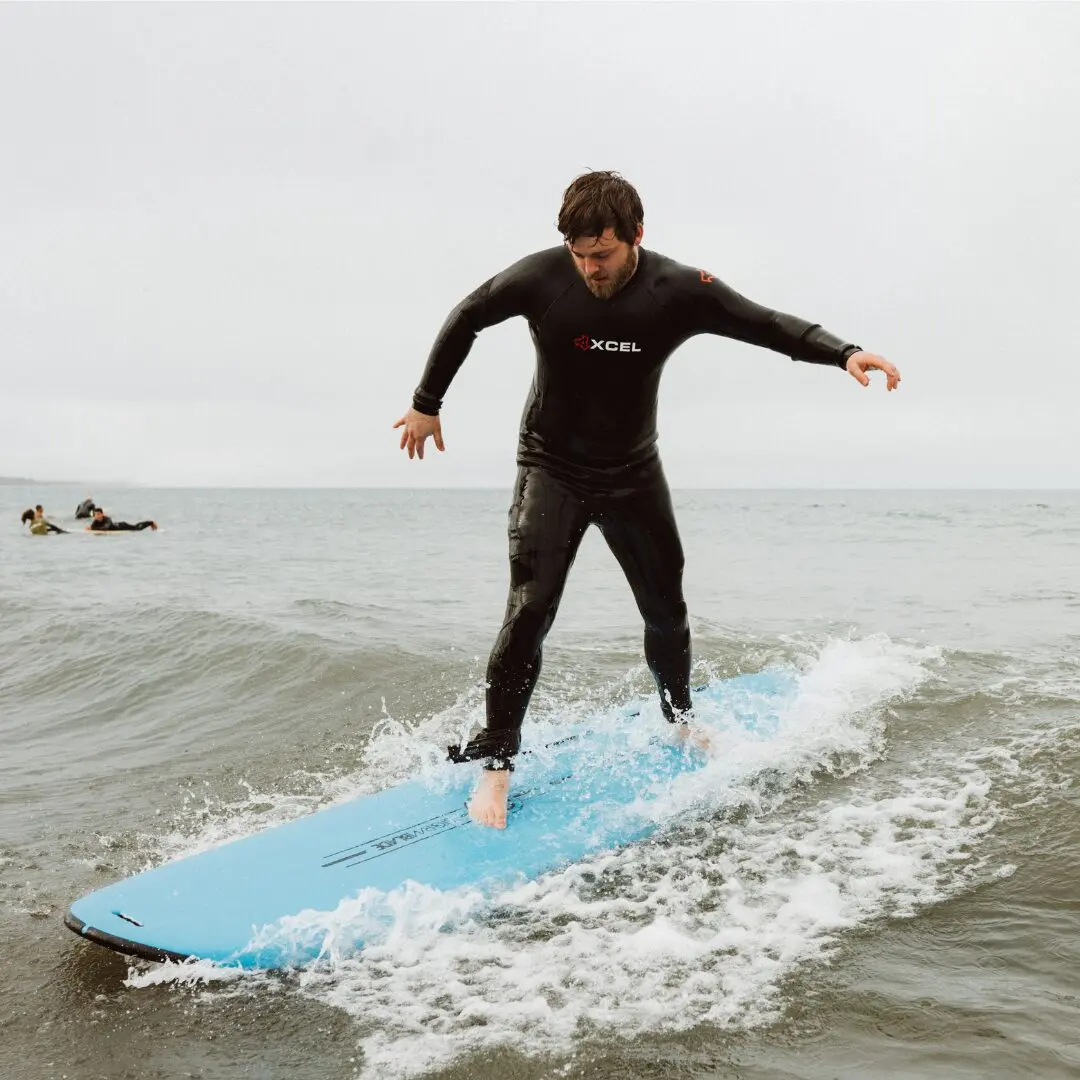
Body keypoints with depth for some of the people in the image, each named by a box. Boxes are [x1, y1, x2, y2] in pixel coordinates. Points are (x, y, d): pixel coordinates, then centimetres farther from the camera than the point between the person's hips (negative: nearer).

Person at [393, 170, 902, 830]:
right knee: (531, 611, -15)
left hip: (633, 473, 2)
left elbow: (769, 325, -14)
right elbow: (466, 321, -3)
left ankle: (680, 723, 37)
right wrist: (426, 405, 4)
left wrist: (843, 352, -31)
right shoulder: (541, 277, -18)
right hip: (552, 470, -2)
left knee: (667, 611, 10)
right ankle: (495, 764, -4)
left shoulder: (681, 290, -16)